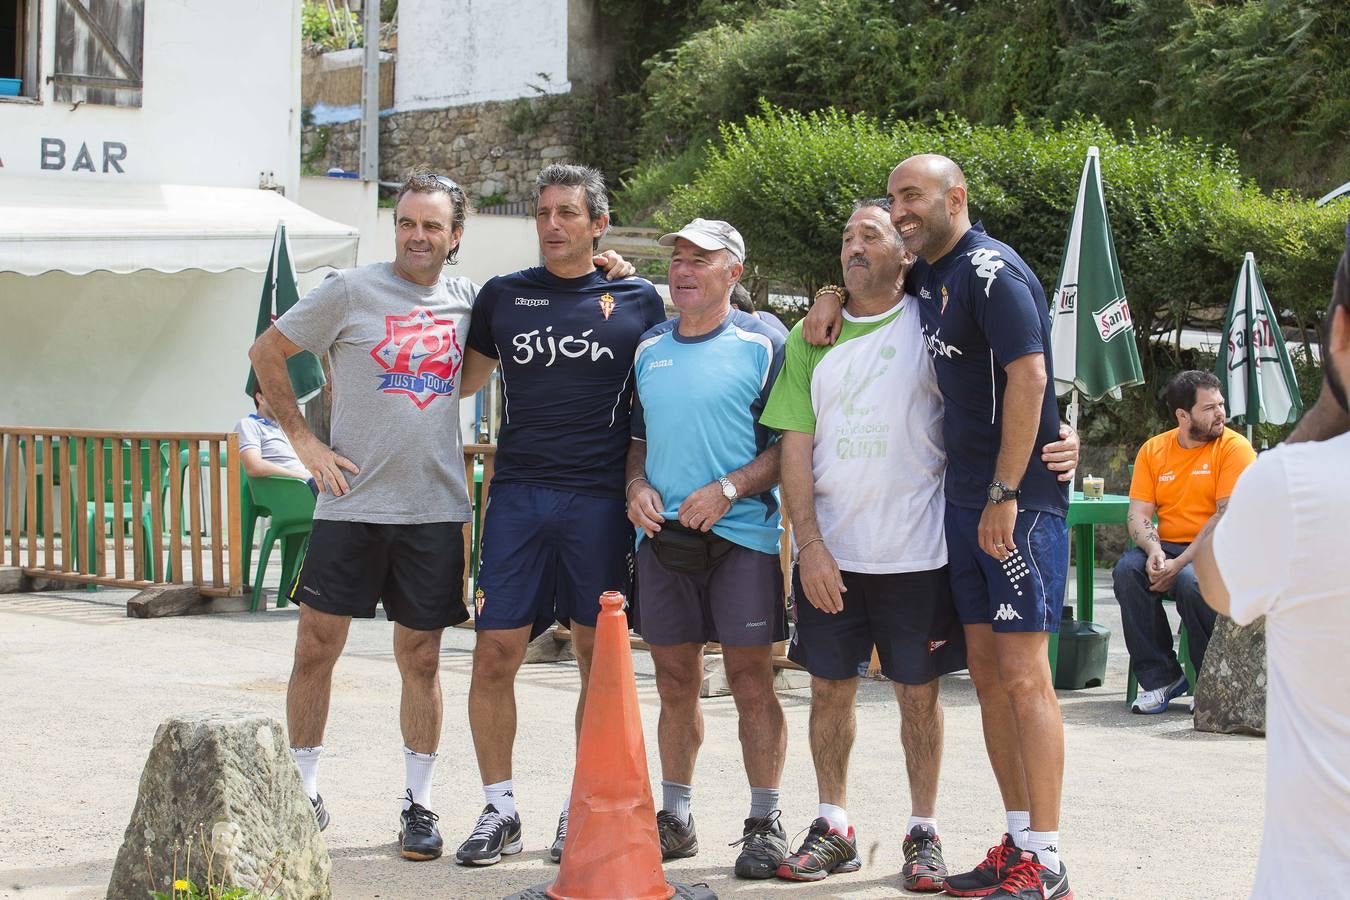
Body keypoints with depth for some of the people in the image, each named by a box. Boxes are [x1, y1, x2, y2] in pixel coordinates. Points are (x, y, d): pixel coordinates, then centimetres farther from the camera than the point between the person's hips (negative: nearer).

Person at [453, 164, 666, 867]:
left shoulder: (638, 302, 6)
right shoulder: (503, 296, 11)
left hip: (601, 500, -1)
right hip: (518, 496, 1)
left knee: (599, 661, 3)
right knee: (495, 655, -3)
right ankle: (499, 809, 9)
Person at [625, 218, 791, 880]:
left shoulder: (763, 344, -3)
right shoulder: (649, 349, 13)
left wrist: (729, 489, -16)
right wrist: (636, 485, 2)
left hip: (743, 533, -5)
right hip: (661, 534, 5)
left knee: (750, 678, -4)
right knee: (675, 682, 9)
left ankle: (765, 824, 5)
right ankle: (674, 818, 19)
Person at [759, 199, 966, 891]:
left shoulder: (930, 326, -1)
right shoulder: (810, 338, 8)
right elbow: (796, 446, 4)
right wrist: (809, 543, -5)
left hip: (915, 549, -3)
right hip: (831, 550, 3)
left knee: (918, 693, 4)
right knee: (828, 688, 8)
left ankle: (923, 833, 15)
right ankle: (832, 828, 20)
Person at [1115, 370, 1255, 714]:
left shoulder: (1234, 447, -4)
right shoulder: (1153, 450, 9)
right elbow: (1138, 513, 4)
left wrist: (1179, 564, -20)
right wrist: (1154, 551, -19)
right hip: (1168, 546, 4)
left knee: (1190, 581, -35)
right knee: (1127, 570, -26)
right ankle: (1159, 676, -17)